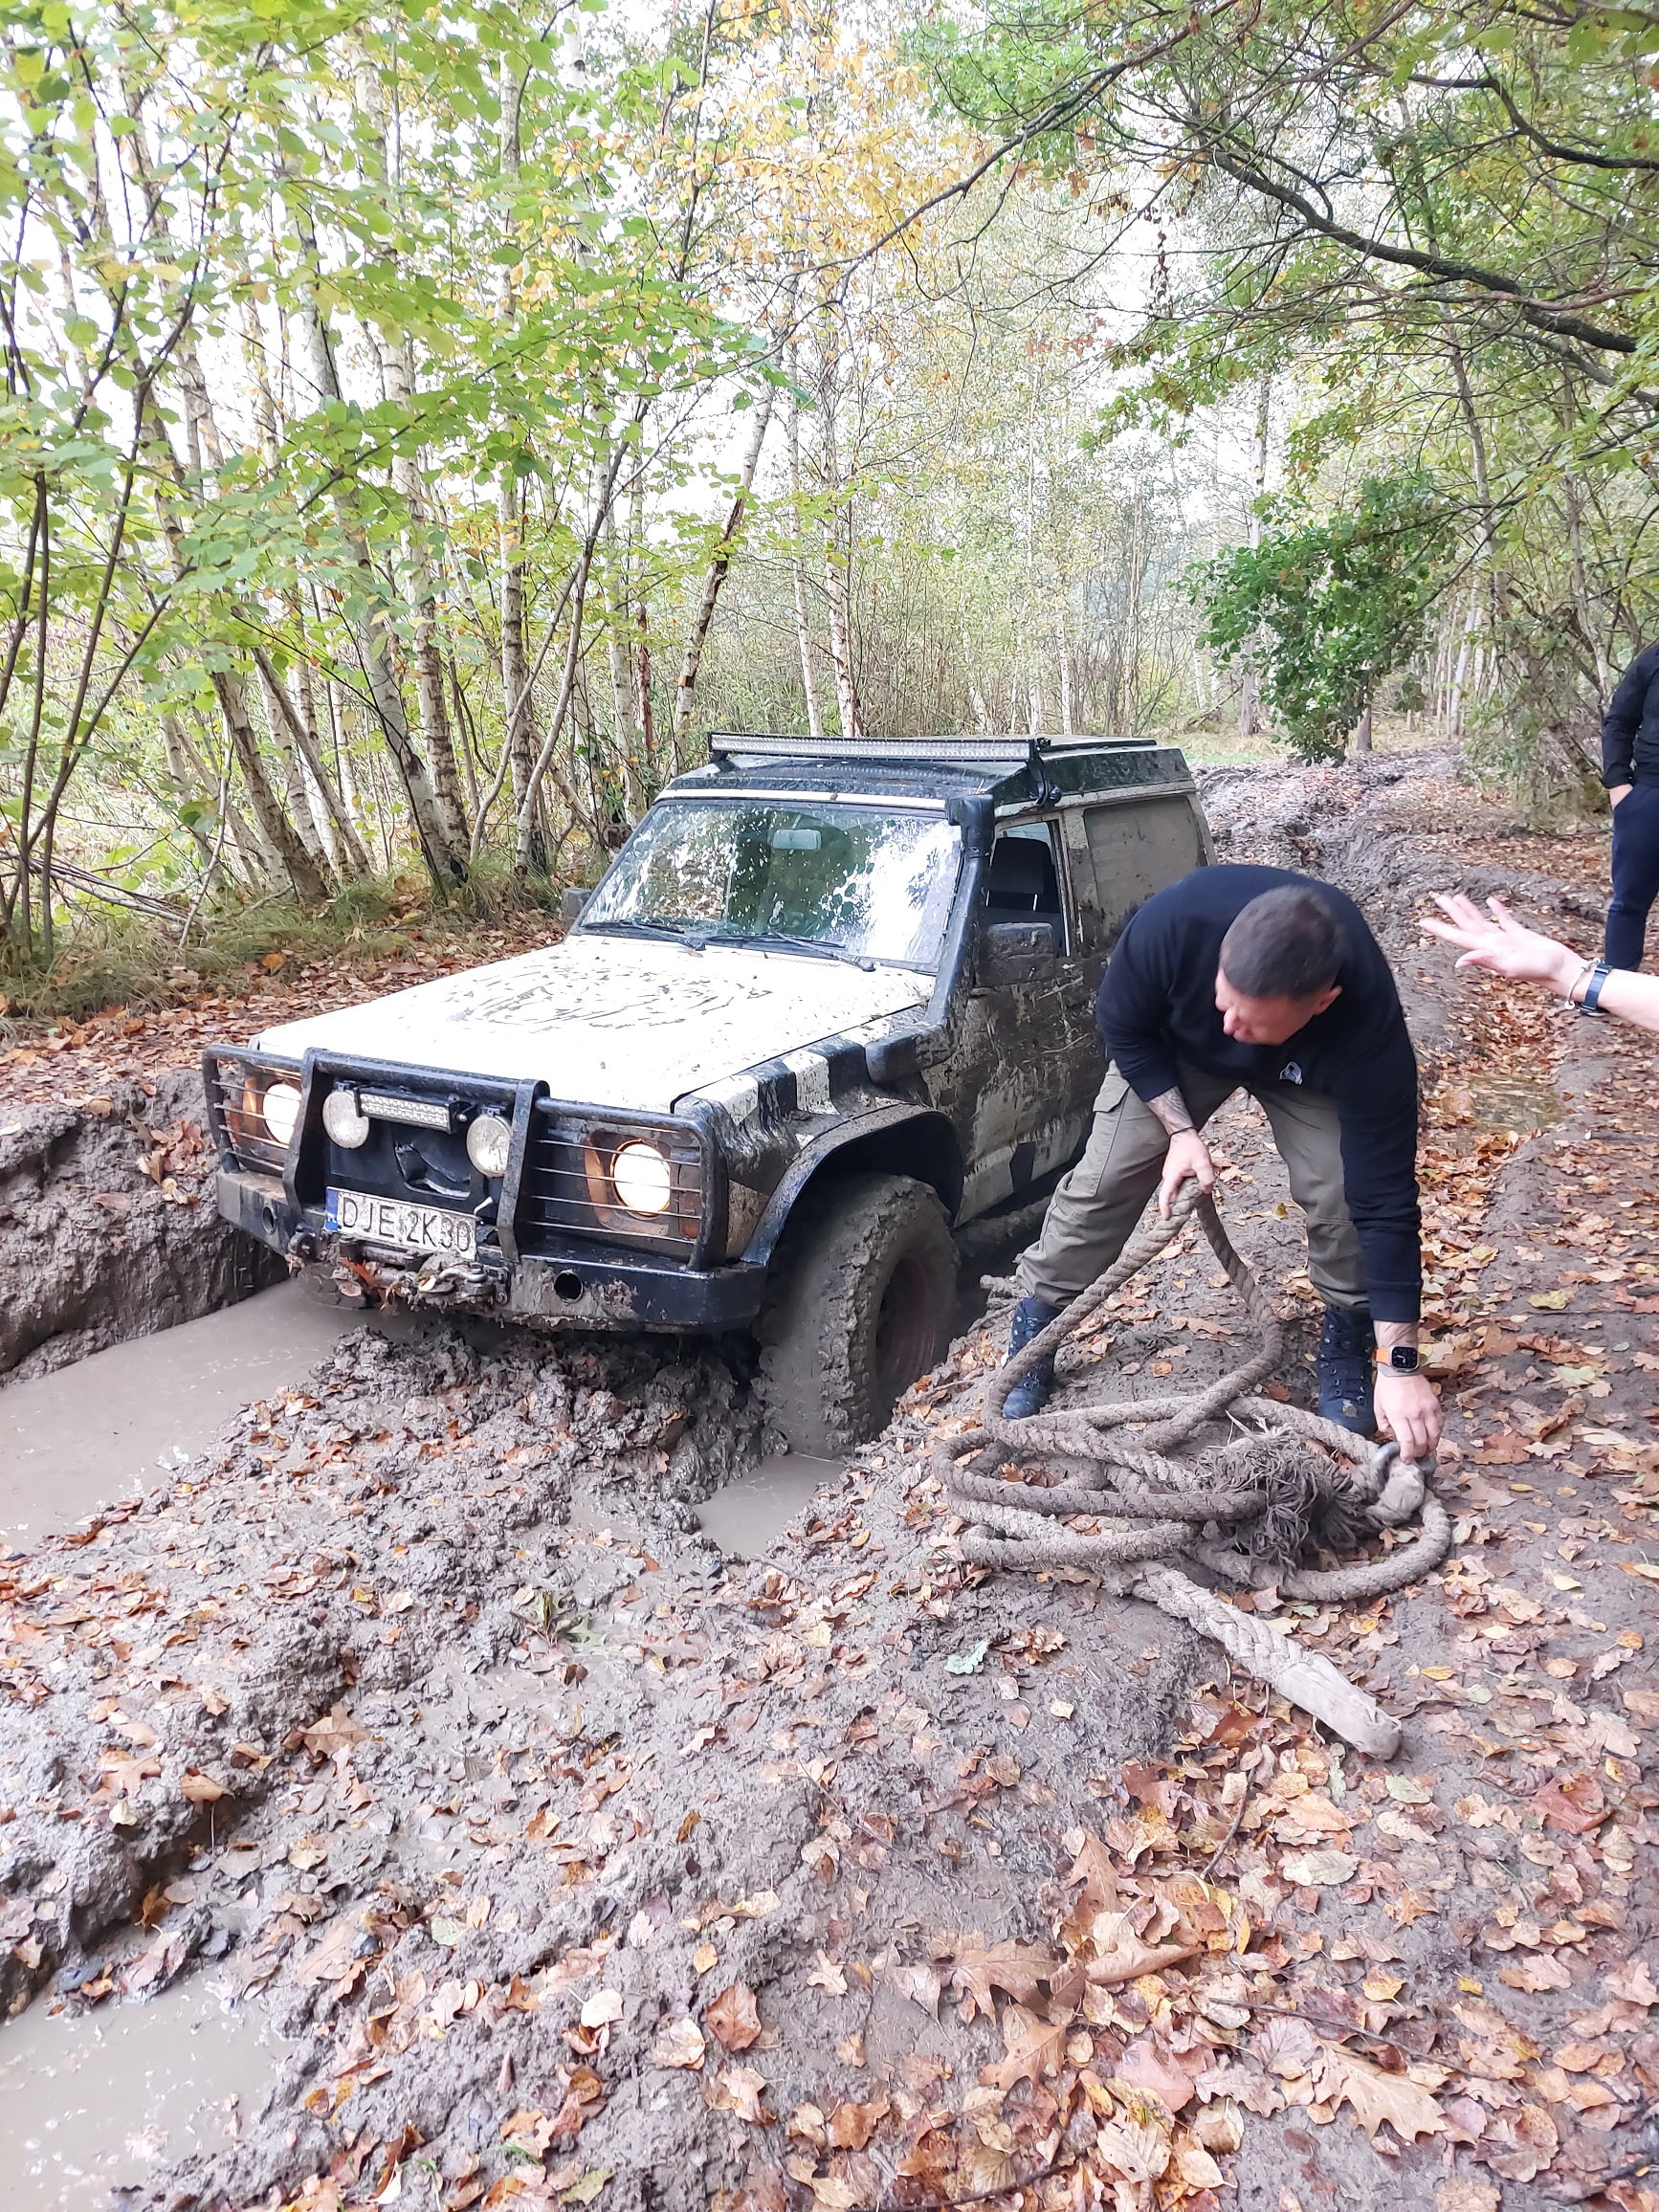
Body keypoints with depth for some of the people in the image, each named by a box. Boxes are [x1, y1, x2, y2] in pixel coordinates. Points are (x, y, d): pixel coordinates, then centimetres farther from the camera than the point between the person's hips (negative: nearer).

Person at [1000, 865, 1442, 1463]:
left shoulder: (1368, 1028, -43)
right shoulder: (1176, 921, -43)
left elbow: (1386, 1200, -36)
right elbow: (1123, 1028, -19)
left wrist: (1399, 1366, -35)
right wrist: (1181, 1131, -27)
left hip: (1305, 1071, -1)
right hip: (1175, 1046, 1)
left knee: (1343, 1191, -20)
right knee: (1102, 1180, -7)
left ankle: (1346, 1340, 8)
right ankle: (1033, 1333, 14)